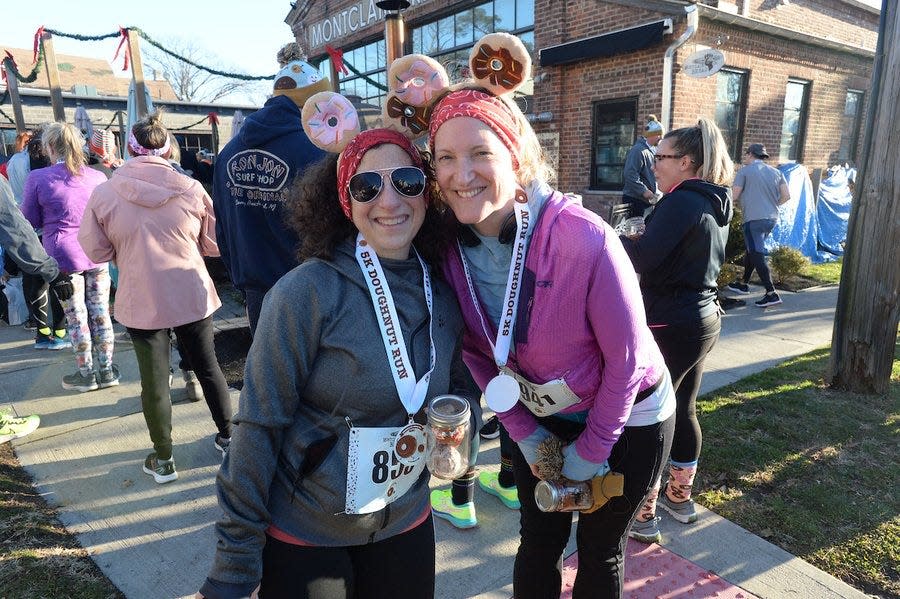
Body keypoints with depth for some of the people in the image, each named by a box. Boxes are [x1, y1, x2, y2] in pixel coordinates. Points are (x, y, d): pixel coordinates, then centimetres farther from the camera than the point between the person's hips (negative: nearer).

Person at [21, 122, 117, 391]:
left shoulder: (38, 178, -7)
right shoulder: (98, 177, 1)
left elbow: (31, 220, 3)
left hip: (64, 255, -3)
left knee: (76, 317, 6)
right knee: (100, 312, 9)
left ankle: (85, 374, 16)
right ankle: (107, 370, 17)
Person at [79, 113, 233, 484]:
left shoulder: (104, 193, -8)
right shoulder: (191, 188, -7)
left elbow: (96, 250, 0)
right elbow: (213, 243, 0)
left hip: (141, 301, -1)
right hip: (193, 296, 1)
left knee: (154, 379, 10)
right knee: (208, 368, 17)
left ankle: (163, 460, 22)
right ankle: (228, 438, 30)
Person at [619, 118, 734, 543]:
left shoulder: (681, 202, -17)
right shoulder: (714, 204, 12)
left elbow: (642, 259, -25)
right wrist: (641, 239, 6)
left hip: (672, 327, -10)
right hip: (703, 320, 10)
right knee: (682, 410, 20)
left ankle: (643, 515, 13)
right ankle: (680, 496, 36)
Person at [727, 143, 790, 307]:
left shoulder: (745, 171, -4)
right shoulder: (776, 172, 12)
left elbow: (733, 196, -8)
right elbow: (786, 196, 7)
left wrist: (742, 198, 15)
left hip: (754, 219, -7)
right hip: (772, 218, 7)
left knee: (757, 255, -8)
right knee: (751, 250, 21)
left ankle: (772, 294, -14)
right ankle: (743, 283, 33)